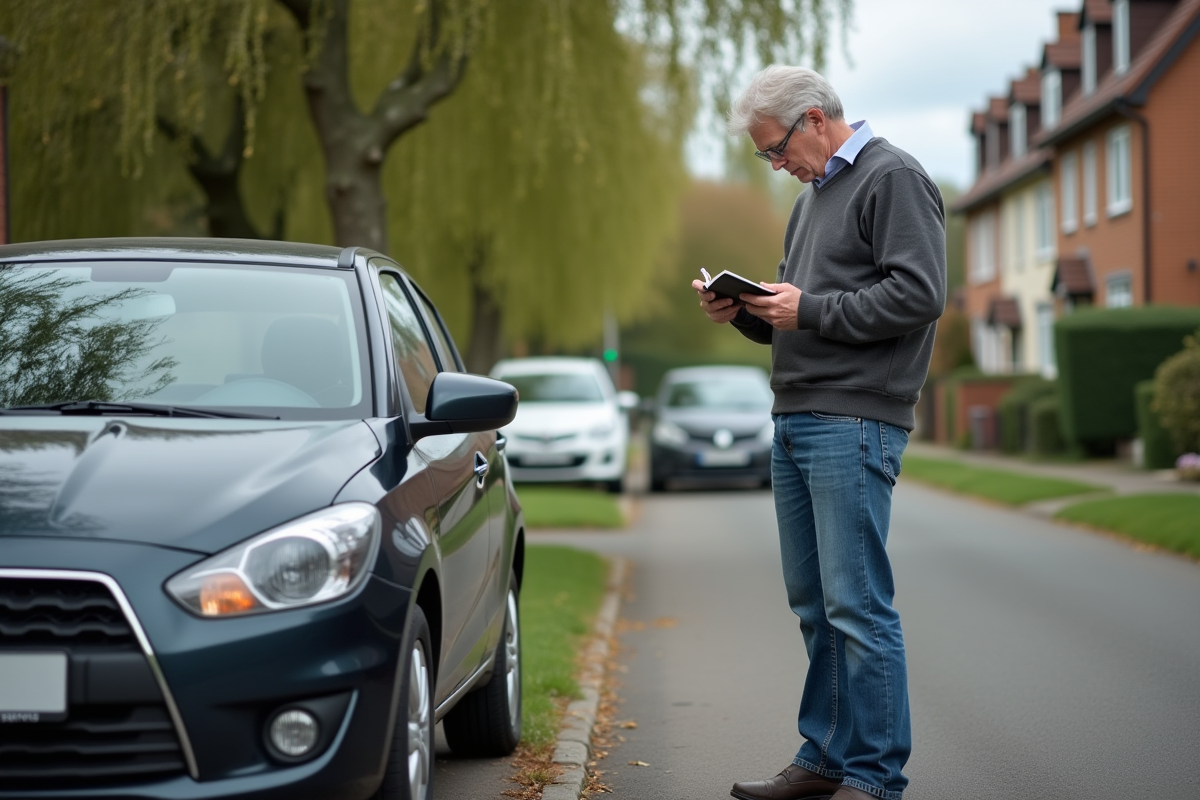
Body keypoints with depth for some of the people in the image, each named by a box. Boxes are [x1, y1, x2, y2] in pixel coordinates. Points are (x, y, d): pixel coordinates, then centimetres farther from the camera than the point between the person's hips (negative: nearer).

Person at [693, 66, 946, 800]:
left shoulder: (893, 178, -6)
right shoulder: (814, 195, 22)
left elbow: (920, 293, -16)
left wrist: (812, 309, -15)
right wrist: (746, 311, 6)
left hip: (853, 423, -9)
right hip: (796, 420, 9)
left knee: (857, 604, -9)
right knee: (814, 603, 12)